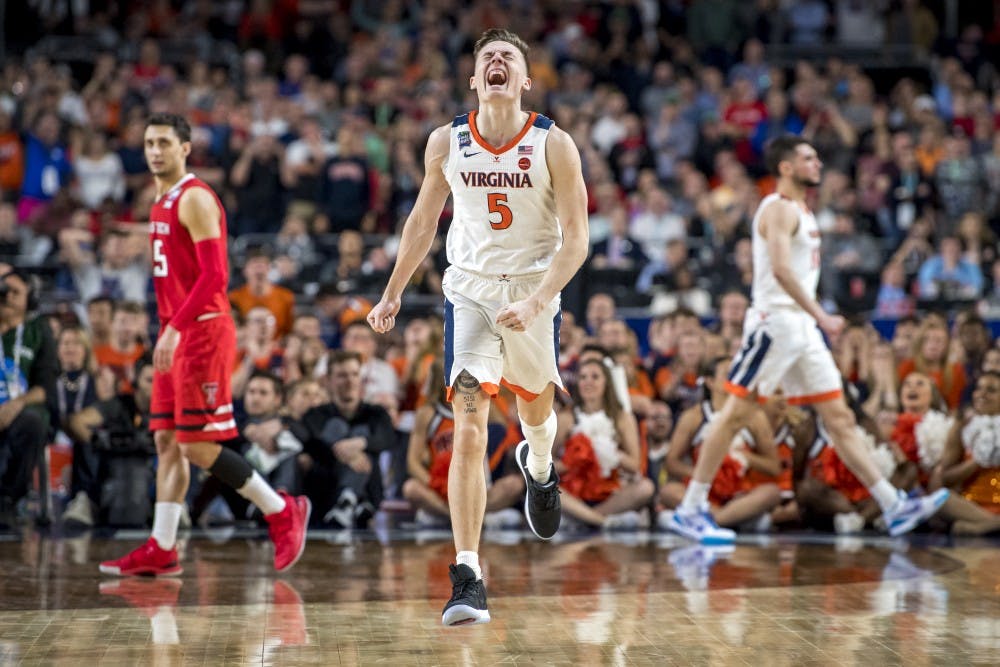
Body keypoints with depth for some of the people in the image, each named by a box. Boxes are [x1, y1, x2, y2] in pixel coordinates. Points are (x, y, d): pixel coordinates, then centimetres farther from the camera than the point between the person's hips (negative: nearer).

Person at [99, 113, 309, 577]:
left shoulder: (195, 199, -12)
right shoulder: (162, 200, 17)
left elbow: (214, 275, -21)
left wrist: (175, 328, -26)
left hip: (202, 331, -9)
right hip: (176, 334, 9)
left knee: (197, 445, -9)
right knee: (166, 441, 7)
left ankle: (283, 511, 2)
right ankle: (161, 550, 8)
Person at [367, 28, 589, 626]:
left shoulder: (554, 145, -12)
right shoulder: (447, 143, -4)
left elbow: (576, 240, -14)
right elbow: (424, 221, 11)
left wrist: (536, 302, -27)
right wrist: (393, 294, 14)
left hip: (534, 291, 0)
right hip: (470, 291, 0)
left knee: (536, 410, 22)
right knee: (469, 430, -14)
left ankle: (539, 466, 62)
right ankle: (468, 579, -19)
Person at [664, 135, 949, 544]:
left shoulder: (802, 211, 20)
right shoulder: (779, 208, -10)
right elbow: (781, 269, -24)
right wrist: (821, 316, -27)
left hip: (802, 327, 9)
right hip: (775, 321, -9)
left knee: (839, 417, 6)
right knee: (736, 413, -6)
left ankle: (894, 508, 4)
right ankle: (690, 510, -2)